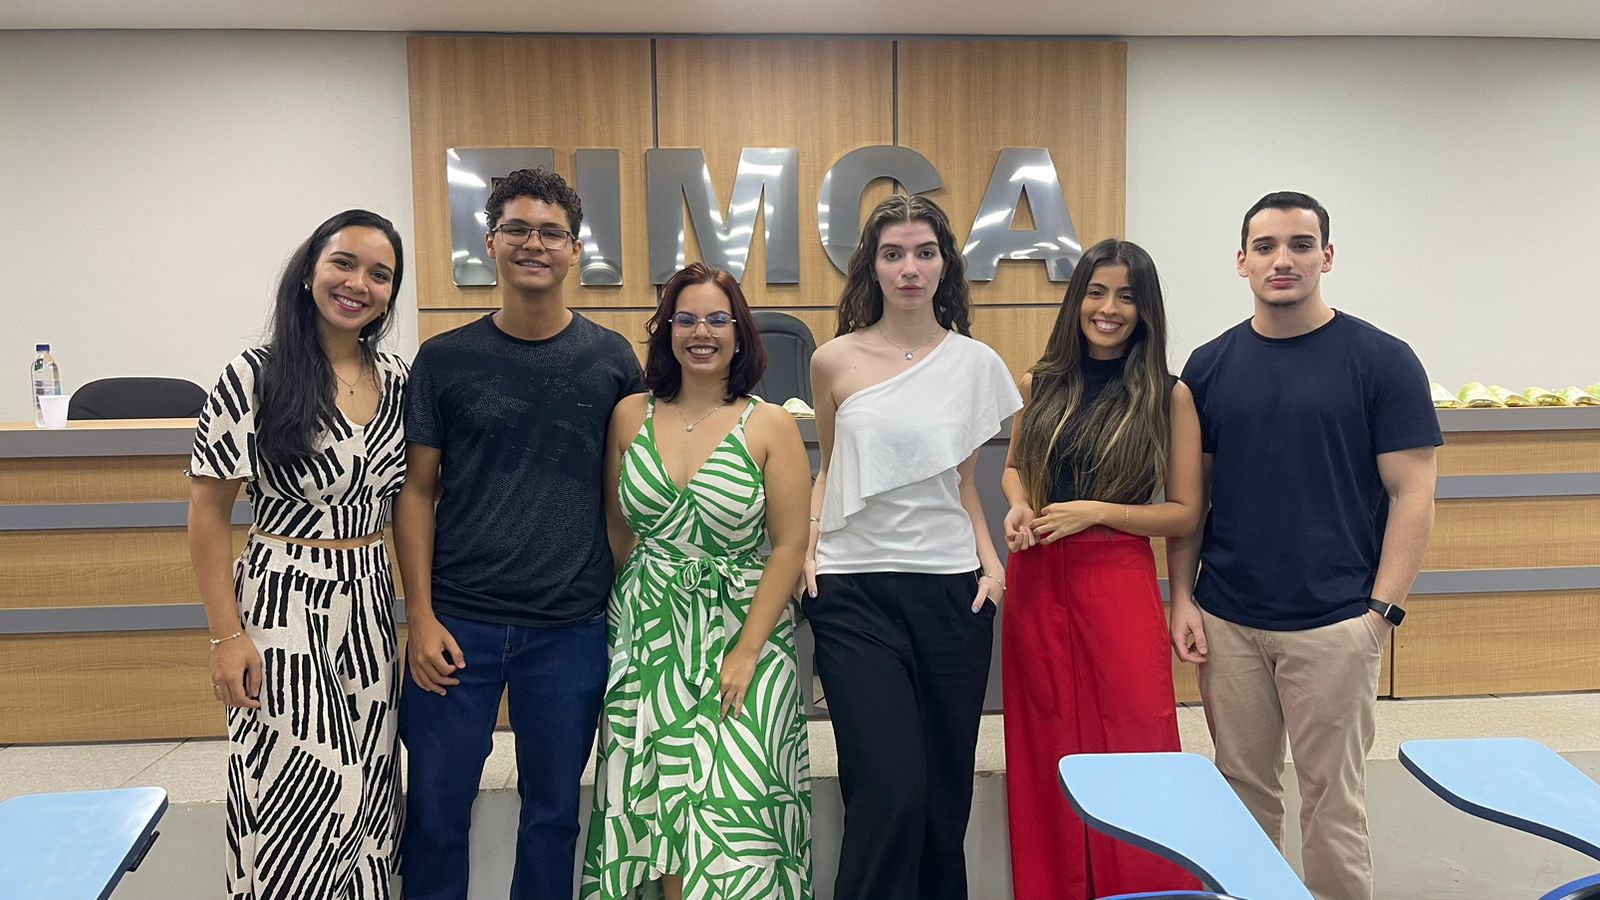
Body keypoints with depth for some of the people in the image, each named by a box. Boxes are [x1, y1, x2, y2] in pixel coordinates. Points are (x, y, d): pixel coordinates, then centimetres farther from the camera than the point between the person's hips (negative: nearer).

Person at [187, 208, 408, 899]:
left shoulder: (395, 379, 5)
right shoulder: (253, 377, -9)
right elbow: (208, 516, -7)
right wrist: (228, 635, -11)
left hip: (371, 607, 5)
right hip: (283, 607, -5)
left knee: (366, 793, 12)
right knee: (296, 797, 0)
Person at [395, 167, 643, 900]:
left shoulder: (612, 360, 2)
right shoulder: (445, 359, 1)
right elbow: (416, 491, 2)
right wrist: (421, 615, -5)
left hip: (573, 628, 1)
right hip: (458, 621, 0)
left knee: (553, 811, 13)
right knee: (435, 810, 8)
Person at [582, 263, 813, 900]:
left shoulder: (770, 426, -3)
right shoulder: (630, 416, 4)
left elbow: (789, 545, -6)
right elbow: (616, 529, 12)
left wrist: (746, 652, -12)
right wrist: (639, 602, 9)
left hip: (741, 635, -2)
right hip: (647, 637, 2)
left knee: (732, 810, -5)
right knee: (660, 809, 4)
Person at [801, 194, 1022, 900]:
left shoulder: (974, 361, 5)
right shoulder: (835, 361, 2)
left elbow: (963, 481, 12)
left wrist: (989, 558, -1)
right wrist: (809, 546, 0)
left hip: (951, 590, 2)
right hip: (855, 593, -1)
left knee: (946, 792, 10)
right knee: (888, 794, -9)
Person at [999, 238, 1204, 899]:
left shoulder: (1167, 396, -3)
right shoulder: (1041, 384, 6)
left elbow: (1185, 514, -2)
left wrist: (1094, 512, -14)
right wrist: (1018, 505, -1)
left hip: (1118, 581, -3)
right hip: (1035, 581, 3)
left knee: (1130, 750, 1)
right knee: (1047, 753, 12)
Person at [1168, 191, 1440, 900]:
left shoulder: (1381, 360, -4)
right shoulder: (1209, 364, 5)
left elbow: (1411, 495, -5)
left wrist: (1381, 610, -11)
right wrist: (1181, 596, 1)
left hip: (1333, 623, -3)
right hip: (1225, 621, 3)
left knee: (1332, 798, 8)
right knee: (1243, 789, 15)